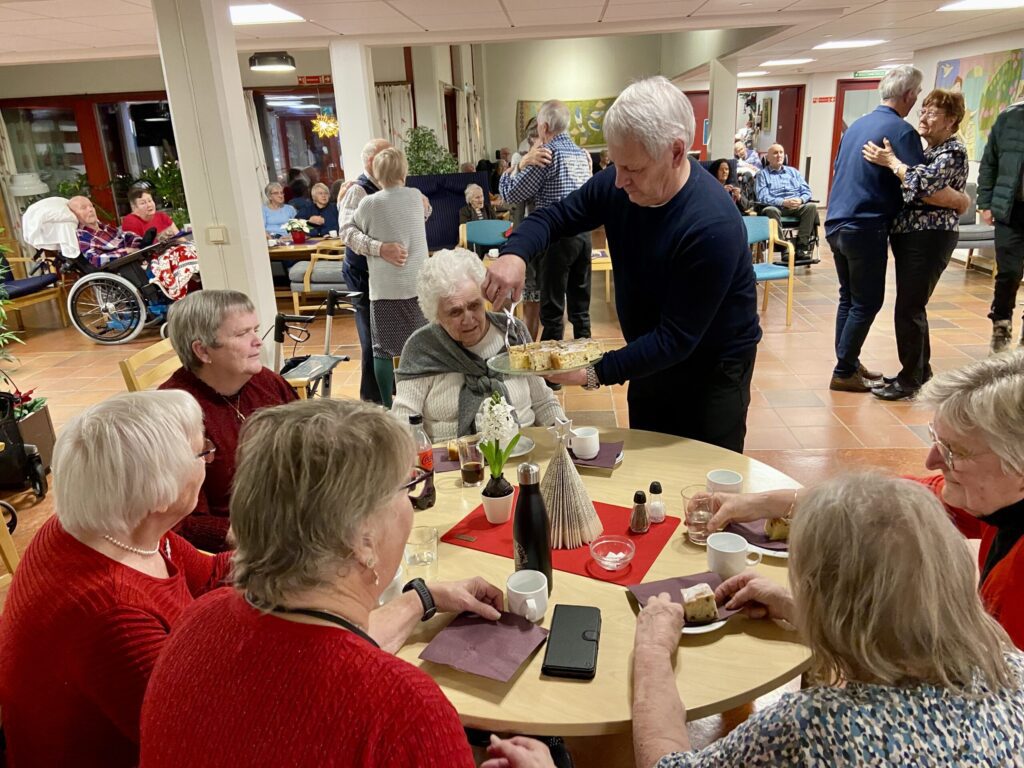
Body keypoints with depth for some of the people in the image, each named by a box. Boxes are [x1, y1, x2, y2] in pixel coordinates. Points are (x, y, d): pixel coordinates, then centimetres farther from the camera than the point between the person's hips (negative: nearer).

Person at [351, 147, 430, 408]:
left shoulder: (369, 203, -8)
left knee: (383, 348, 4)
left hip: (386, 288, -3)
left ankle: (387, 406, 6)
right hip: (419, 284, 4)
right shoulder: (416, 196, 2)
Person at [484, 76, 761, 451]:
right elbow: (554, 216, -1)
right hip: (650, 360, 6)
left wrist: (595, 373, -32)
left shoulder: (713, 226, -32)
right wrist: (515, 253, -23)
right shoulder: (617, 185, -13)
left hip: (712, 370, -6)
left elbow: (676, 339, -30)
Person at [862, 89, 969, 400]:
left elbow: (924, 184, -25)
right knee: (912, 306, 13)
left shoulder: (953, 152, -9)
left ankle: (910, 381, 2)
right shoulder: (928, 151, 19)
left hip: (930, 238, -9)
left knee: (909, 309, -8)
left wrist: (890, 161, -18)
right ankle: (921, 372, 25)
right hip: (908, 235, 9)